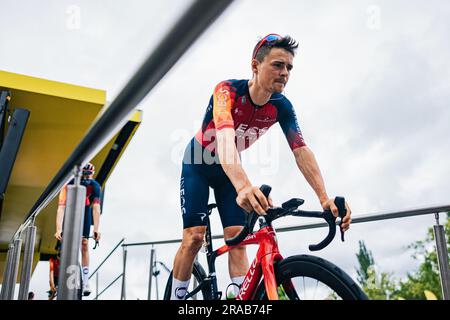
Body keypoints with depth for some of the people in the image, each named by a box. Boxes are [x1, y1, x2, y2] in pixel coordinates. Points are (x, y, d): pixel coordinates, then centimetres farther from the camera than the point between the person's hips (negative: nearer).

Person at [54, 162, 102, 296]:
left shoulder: (95, 186, -30)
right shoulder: (68, 186, -34)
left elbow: (96, 209, -34)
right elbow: (61, 209, -39)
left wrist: (96, 230, -42)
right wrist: (58, 230, -48)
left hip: (85, 212, 1)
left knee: (84, 245, -5)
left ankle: (85, 282, -2)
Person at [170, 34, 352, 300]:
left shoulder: (282, 107, -18)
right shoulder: (228, 91, -32)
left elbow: (302, 151, -25)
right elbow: (225, 141, -48)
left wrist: (325, 198, -39)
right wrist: (244, 187, -66)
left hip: (229, 169, 4)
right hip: (198, 164, -4)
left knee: (237, 238, -7)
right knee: (194, 237, -12)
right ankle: (177, 296, 5)